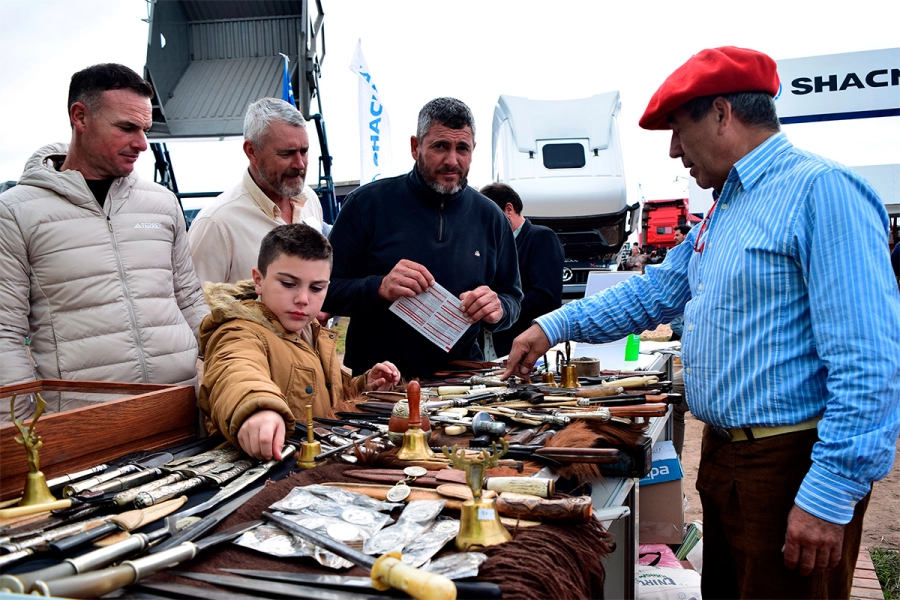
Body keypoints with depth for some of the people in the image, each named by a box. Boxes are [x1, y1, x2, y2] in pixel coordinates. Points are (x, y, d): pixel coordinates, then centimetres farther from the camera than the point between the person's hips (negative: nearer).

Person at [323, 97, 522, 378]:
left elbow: (512, 299, 17)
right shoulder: (367, 203, 1)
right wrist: (379, 289, -18)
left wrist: (498, 308, -6)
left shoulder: (489, 218, 11)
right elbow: (326, 291, -1)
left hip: (458, 378, 4)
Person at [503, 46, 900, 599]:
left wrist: (831, 493, -24)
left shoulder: (821, 190, -17)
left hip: (789, 468, -9)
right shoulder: (725, 208, 14)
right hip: (725, 453, 9)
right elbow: (655, 292, 21)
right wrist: (554, 327, 14)